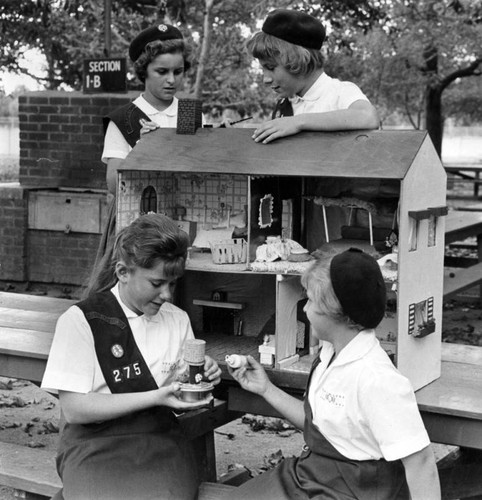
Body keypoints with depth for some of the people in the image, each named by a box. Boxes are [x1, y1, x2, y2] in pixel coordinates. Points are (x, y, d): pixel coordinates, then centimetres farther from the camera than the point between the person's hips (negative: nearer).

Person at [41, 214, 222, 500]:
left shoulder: (177, 320, 10)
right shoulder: (80, 321, -5)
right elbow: (74, 408, -9)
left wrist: (202, 378, -6)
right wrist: (155, 397, -16)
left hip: (162, 438, 3)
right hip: (97, 442, -3)